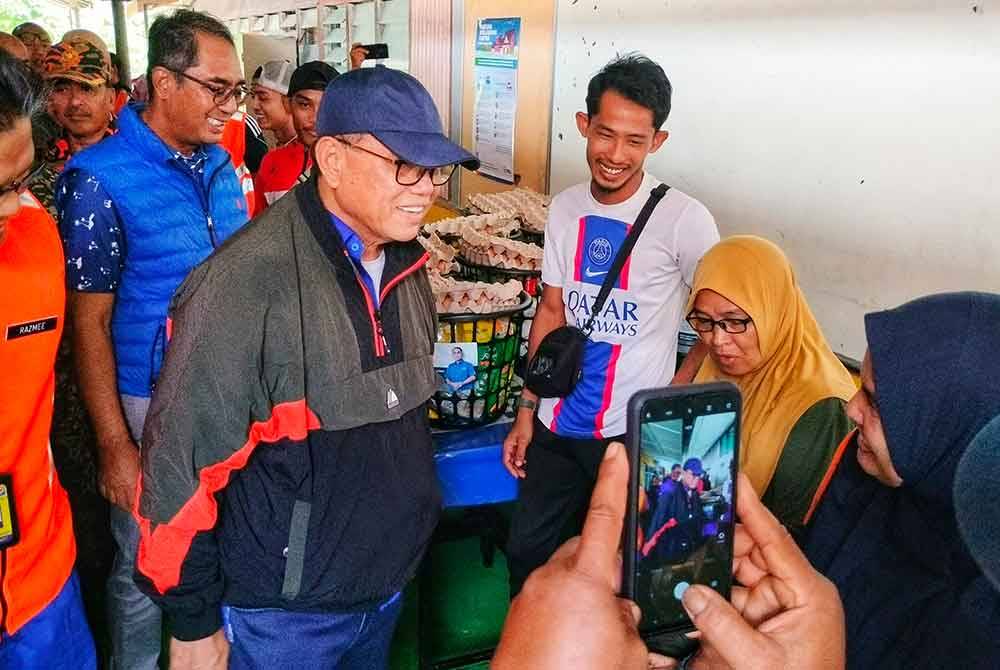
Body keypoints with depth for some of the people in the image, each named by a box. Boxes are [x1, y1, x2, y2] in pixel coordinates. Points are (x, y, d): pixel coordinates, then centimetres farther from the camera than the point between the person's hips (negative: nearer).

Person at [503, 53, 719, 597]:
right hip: (557, 427, 5)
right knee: (527, 552, 17)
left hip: (634, 435, -4)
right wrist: (527, 410, 8)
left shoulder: (684, 220, -15)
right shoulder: (566, 208, 0)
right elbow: (552, 311, 8)